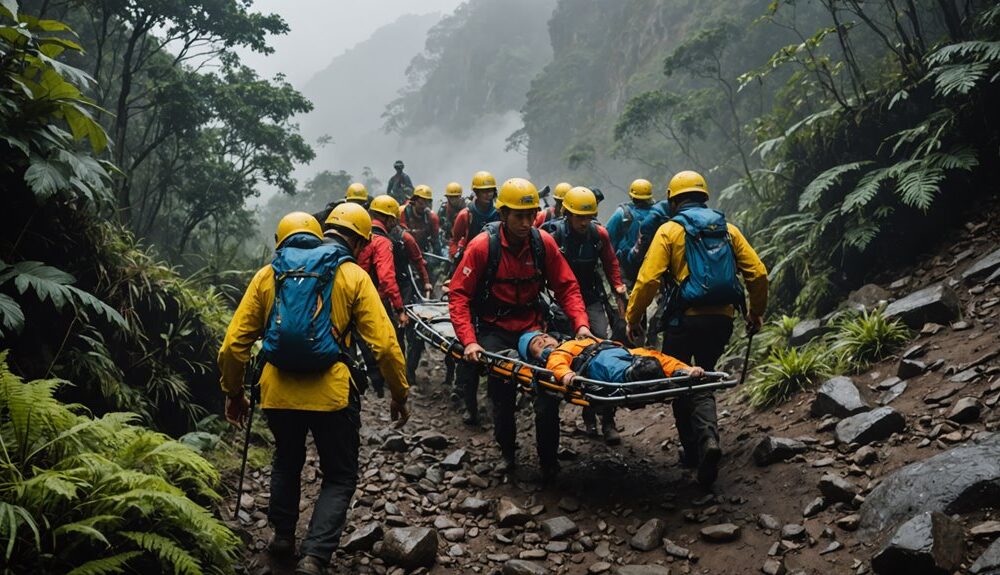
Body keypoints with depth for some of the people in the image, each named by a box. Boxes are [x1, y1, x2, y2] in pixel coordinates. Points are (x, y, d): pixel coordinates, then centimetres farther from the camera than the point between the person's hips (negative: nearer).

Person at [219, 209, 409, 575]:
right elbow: (384, 344, -7)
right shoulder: (353, 276, -1)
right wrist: (400, 395, 5)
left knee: (286, 462, 31)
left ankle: (283, 535, 41)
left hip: (277, 393, 3)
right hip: (331, 394, -3)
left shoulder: (268, 274, 7)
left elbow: (233, 343, 6)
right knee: (340, 477, 15)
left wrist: (233, 392, 19)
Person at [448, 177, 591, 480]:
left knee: (549, 391, -5)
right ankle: (507, 452, 31)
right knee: (502, 398, 3)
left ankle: (549, 460, 14)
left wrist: (581, 324, -15)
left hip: (532, 326, 2)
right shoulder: (482, 245, -16)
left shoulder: (543, 242, -8)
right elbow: (459, 295, -14)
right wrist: (469, 341, -24)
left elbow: (566, 287, -1)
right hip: (494, 330, -2)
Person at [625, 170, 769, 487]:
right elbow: (758, 273, 7)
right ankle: (707, 439, 1)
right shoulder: (728, 229, 10)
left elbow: (648, 279, -10)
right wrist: (756, 312, 20)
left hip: (685, 320, -4)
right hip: (722, 320, 4)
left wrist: (632, 317, 0)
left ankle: (694, 447, 9)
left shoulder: (670, 230, -1)